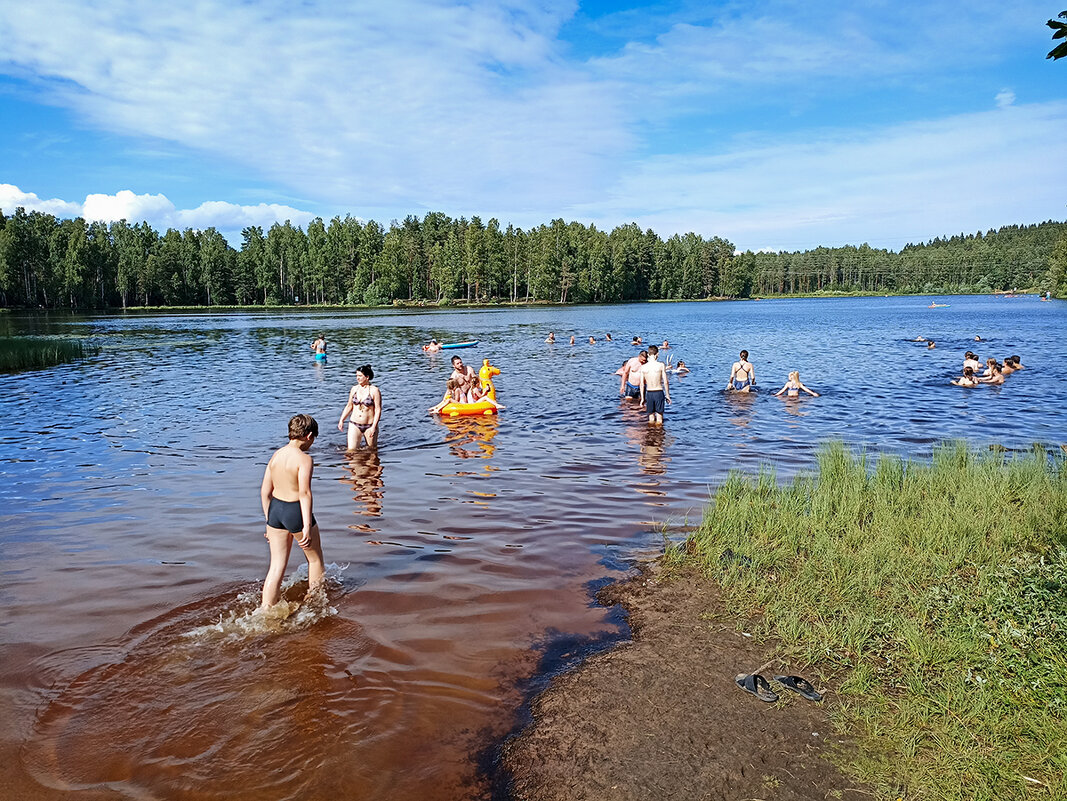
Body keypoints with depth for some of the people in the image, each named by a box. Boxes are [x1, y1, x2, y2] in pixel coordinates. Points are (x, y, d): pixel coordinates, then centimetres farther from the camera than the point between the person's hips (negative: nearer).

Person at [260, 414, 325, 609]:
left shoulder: (276, 455, 5)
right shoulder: (304, 458, -16)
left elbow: (265, 491, 9)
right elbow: (304, 493, -24)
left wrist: (269, 521, 19)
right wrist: (307, 526, -25)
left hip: (275, 510, 6)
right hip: (296, 512, -6)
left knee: (277, 566, 13)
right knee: (315, 559, 18)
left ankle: (266, 609, 12)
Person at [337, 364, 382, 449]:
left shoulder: (374, 390, -8)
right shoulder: (354, 389, 6)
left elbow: (378, 410, -10)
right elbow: (349, 406, 16)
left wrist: (374, 427, -18)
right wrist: (341, 420, 8)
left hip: (369, 426, -3)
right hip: (354, 425, 3)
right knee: (351, 451, -7)